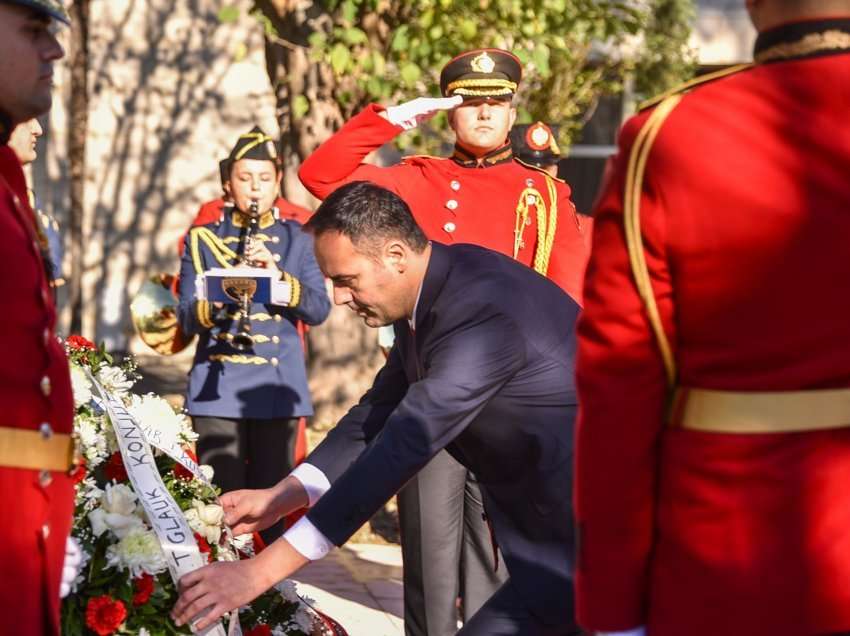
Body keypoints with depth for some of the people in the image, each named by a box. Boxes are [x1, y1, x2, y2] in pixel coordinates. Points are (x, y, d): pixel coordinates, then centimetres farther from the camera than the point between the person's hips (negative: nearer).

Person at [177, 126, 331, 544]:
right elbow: (186, 318, 1)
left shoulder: (298, 239, 10)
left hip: (277, 387, 1)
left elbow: (319, 309, -2)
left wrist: (277, 275, -17)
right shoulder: (204, 239, 9)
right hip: (218, 387, 0)